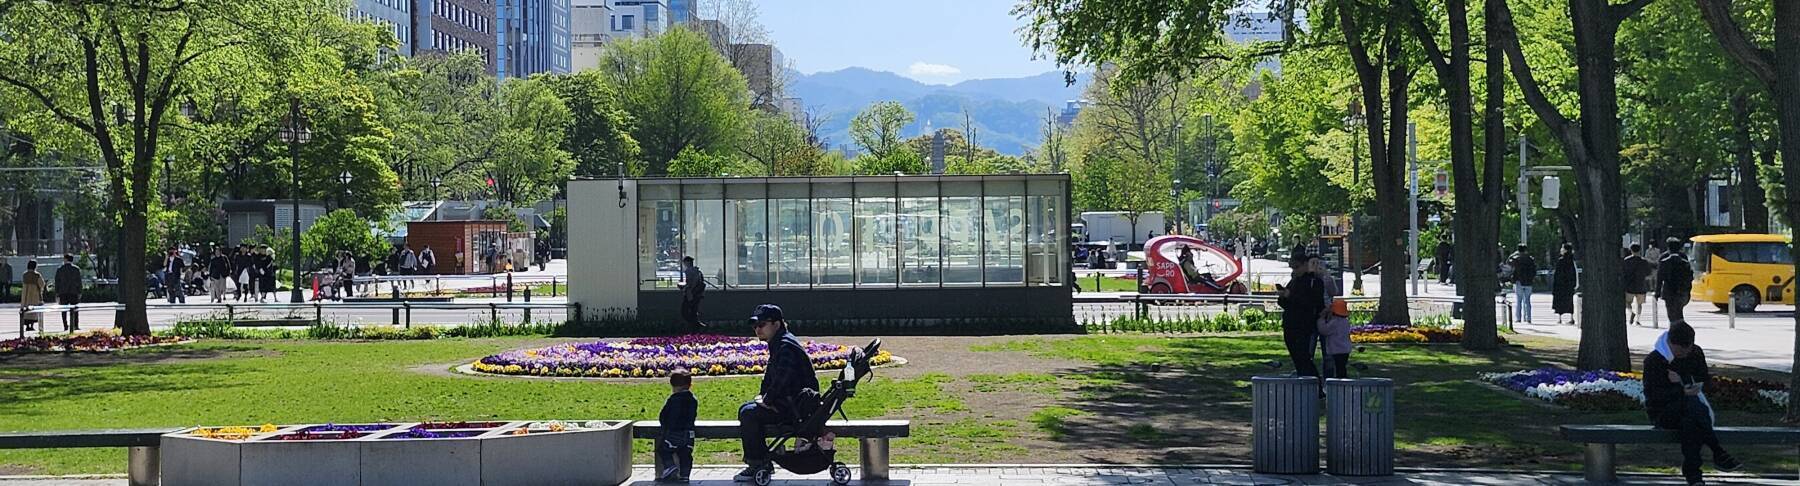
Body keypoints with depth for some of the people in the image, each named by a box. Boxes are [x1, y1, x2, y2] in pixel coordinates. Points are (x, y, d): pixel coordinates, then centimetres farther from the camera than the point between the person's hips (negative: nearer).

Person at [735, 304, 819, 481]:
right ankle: (762, 460, 16)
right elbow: (770, 375, 25)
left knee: (749, 414, -20)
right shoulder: (777, 345, 15)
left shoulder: (786, 345, -18)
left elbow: (781, 379, -28)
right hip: (787, 401, 11)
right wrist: (762, 395, 10)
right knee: (745, 409, 16)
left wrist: (767, 400, -17)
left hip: (798, 405, -11)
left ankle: (758, 464, -12)